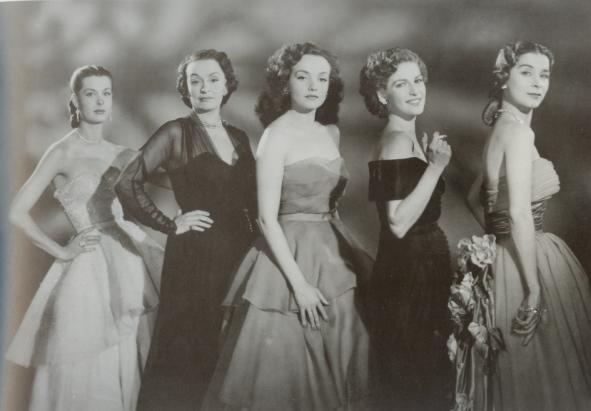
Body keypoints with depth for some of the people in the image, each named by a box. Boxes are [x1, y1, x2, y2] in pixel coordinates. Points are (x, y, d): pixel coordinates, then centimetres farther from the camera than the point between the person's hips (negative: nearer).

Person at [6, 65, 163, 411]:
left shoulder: (122, 155, 12)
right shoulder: (63, 153, -4)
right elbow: (18, 212, -9)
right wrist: (61, 251, -8)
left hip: (133, 257, 5)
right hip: (92, 268, -5)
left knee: (132, 369, 9)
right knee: (93, 374, 2)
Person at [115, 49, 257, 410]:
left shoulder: (239, 137, 13)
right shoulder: (176, 133, -3)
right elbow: (128, 183, -8)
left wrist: (257, 245, 3)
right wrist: (171, 225, -8)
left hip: (239, 253, 5)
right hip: (195, 254, -5)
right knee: (187, 349, 0)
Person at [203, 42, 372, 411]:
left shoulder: (331, 132, 8)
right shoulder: (277, 135, -12)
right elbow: (267, 218, -16)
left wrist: (353, 251, 11)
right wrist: (299, 283, -19)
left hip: (332, 253, 7)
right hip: (289, 254, -7)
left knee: (329, 365, 13)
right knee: (284, 366, 1)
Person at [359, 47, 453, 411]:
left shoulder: (407, 138, 10)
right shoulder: (398, 141, -18)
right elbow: (399, 223, -26)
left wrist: (431, 163, 12)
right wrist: (436, 167, -25)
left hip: (417, 266, 10)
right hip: (409, 271, -10)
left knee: (412, 373, 19)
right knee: (414, 374, 1)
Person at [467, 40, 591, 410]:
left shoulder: (501, 129, 11)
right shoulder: (519, 131, -17)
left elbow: (476, 199, 22)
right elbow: (520, 214, -25)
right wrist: (535, 290, -24)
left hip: (504, 254, 9)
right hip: (523, 259, -9)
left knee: (520, 370, 19)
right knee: (540, 371, 2)